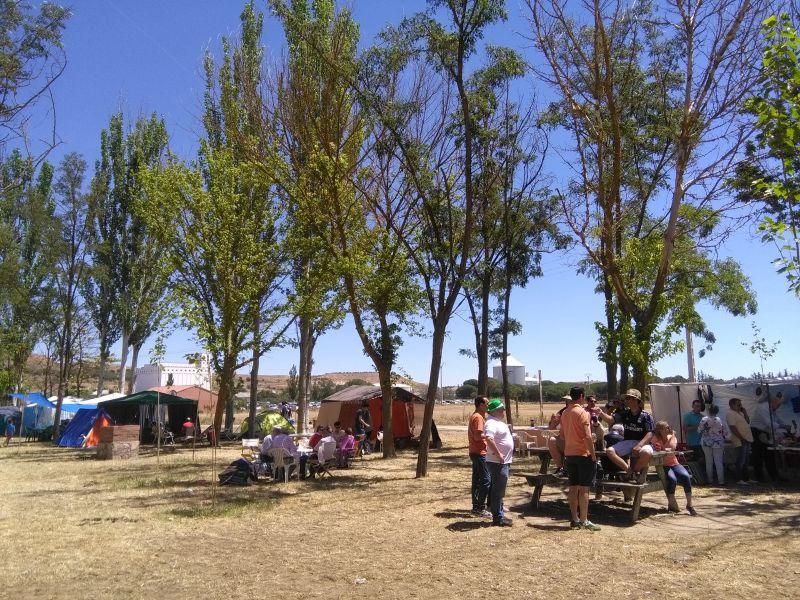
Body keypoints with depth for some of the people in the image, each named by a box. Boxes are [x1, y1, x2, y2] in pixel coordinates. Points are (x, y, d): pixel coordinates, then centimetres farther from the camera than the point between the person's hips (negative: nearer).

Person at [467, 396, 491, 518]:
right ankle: (480, 508, -5)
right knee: (485, 481, -7)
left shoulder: (474, 416, 15)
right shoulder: (478, 417, -17)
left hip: (475, 452, 10)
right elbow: (478, 436, -24)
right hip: (479, 453, -10)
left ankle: (476, 507, 18)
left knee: (477, 480, 13)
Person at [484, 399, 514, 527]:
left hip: (503, 461, 10)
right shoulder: (492, 423, -18)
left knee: (499, 490, 16)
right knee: (498, 490, -4)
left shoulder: (498, 422, 15)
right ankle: (498, 518, 1)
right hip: (497, 462, -10)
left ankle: (499, 515, 25)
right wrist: (498, 454, -31)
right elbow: (489, 439, -35)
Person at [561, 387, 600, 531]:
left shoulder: (564, 413, 9)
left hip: (569, 454, 7)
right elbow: (587, 436, -20)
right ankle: (584, 521, 1)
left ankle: (574, 519, 14)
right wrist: (593, 454, -14)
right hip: (583, 454, -7)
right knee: (584, 488, -2)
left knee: (573, 487, 10)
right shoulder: (582, 413, -14)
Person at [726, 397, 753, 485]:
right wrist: (741, 438, -21)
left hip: (747, 439, 10)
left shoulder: (740, 413, 17)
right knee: (741, 461, -7)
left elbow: (748, 422, 18)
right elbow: (733, 428, -20)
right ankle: (739, 480, -4)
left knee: (746, 461, 16)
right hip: (740, 441, -10)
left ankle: (746, 479, 24)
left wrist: (744, 412, 7)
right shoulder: (731, 414, -13)